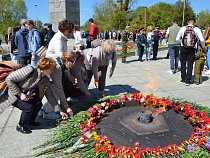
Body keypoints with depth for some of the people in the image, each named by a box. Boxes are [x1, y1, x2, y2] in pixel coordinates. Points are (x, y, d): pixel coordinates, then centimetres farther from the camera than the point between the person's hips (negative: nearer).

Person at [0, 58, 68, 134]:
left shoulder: (46, 80, -5)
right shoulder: (30, 70, -29)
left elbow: (50, 95, 2)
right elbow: (9, 79, -27)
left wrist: (59, 111, -1)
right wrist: (20, 94, -26)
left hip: (25, 95, 7)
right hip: (12, 95, -7)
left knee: (38, 104, -13)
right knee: (28, 107, -25)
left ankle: (30, 121, 15)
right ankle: (21, 126, 1)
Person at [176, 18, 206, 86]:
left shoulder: (183, 28, 0)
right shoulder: (197, 29, -3)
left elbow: (177, 39, 3)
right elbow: (202, 40, -10)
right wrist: (203, 47, 7)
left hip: (183, 48, 1)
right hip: (192, 49, -1)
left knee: (183, 63, 13)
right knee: (190, 64, 6)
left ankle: (183, 79, 20)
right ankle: (187, 80, 5)